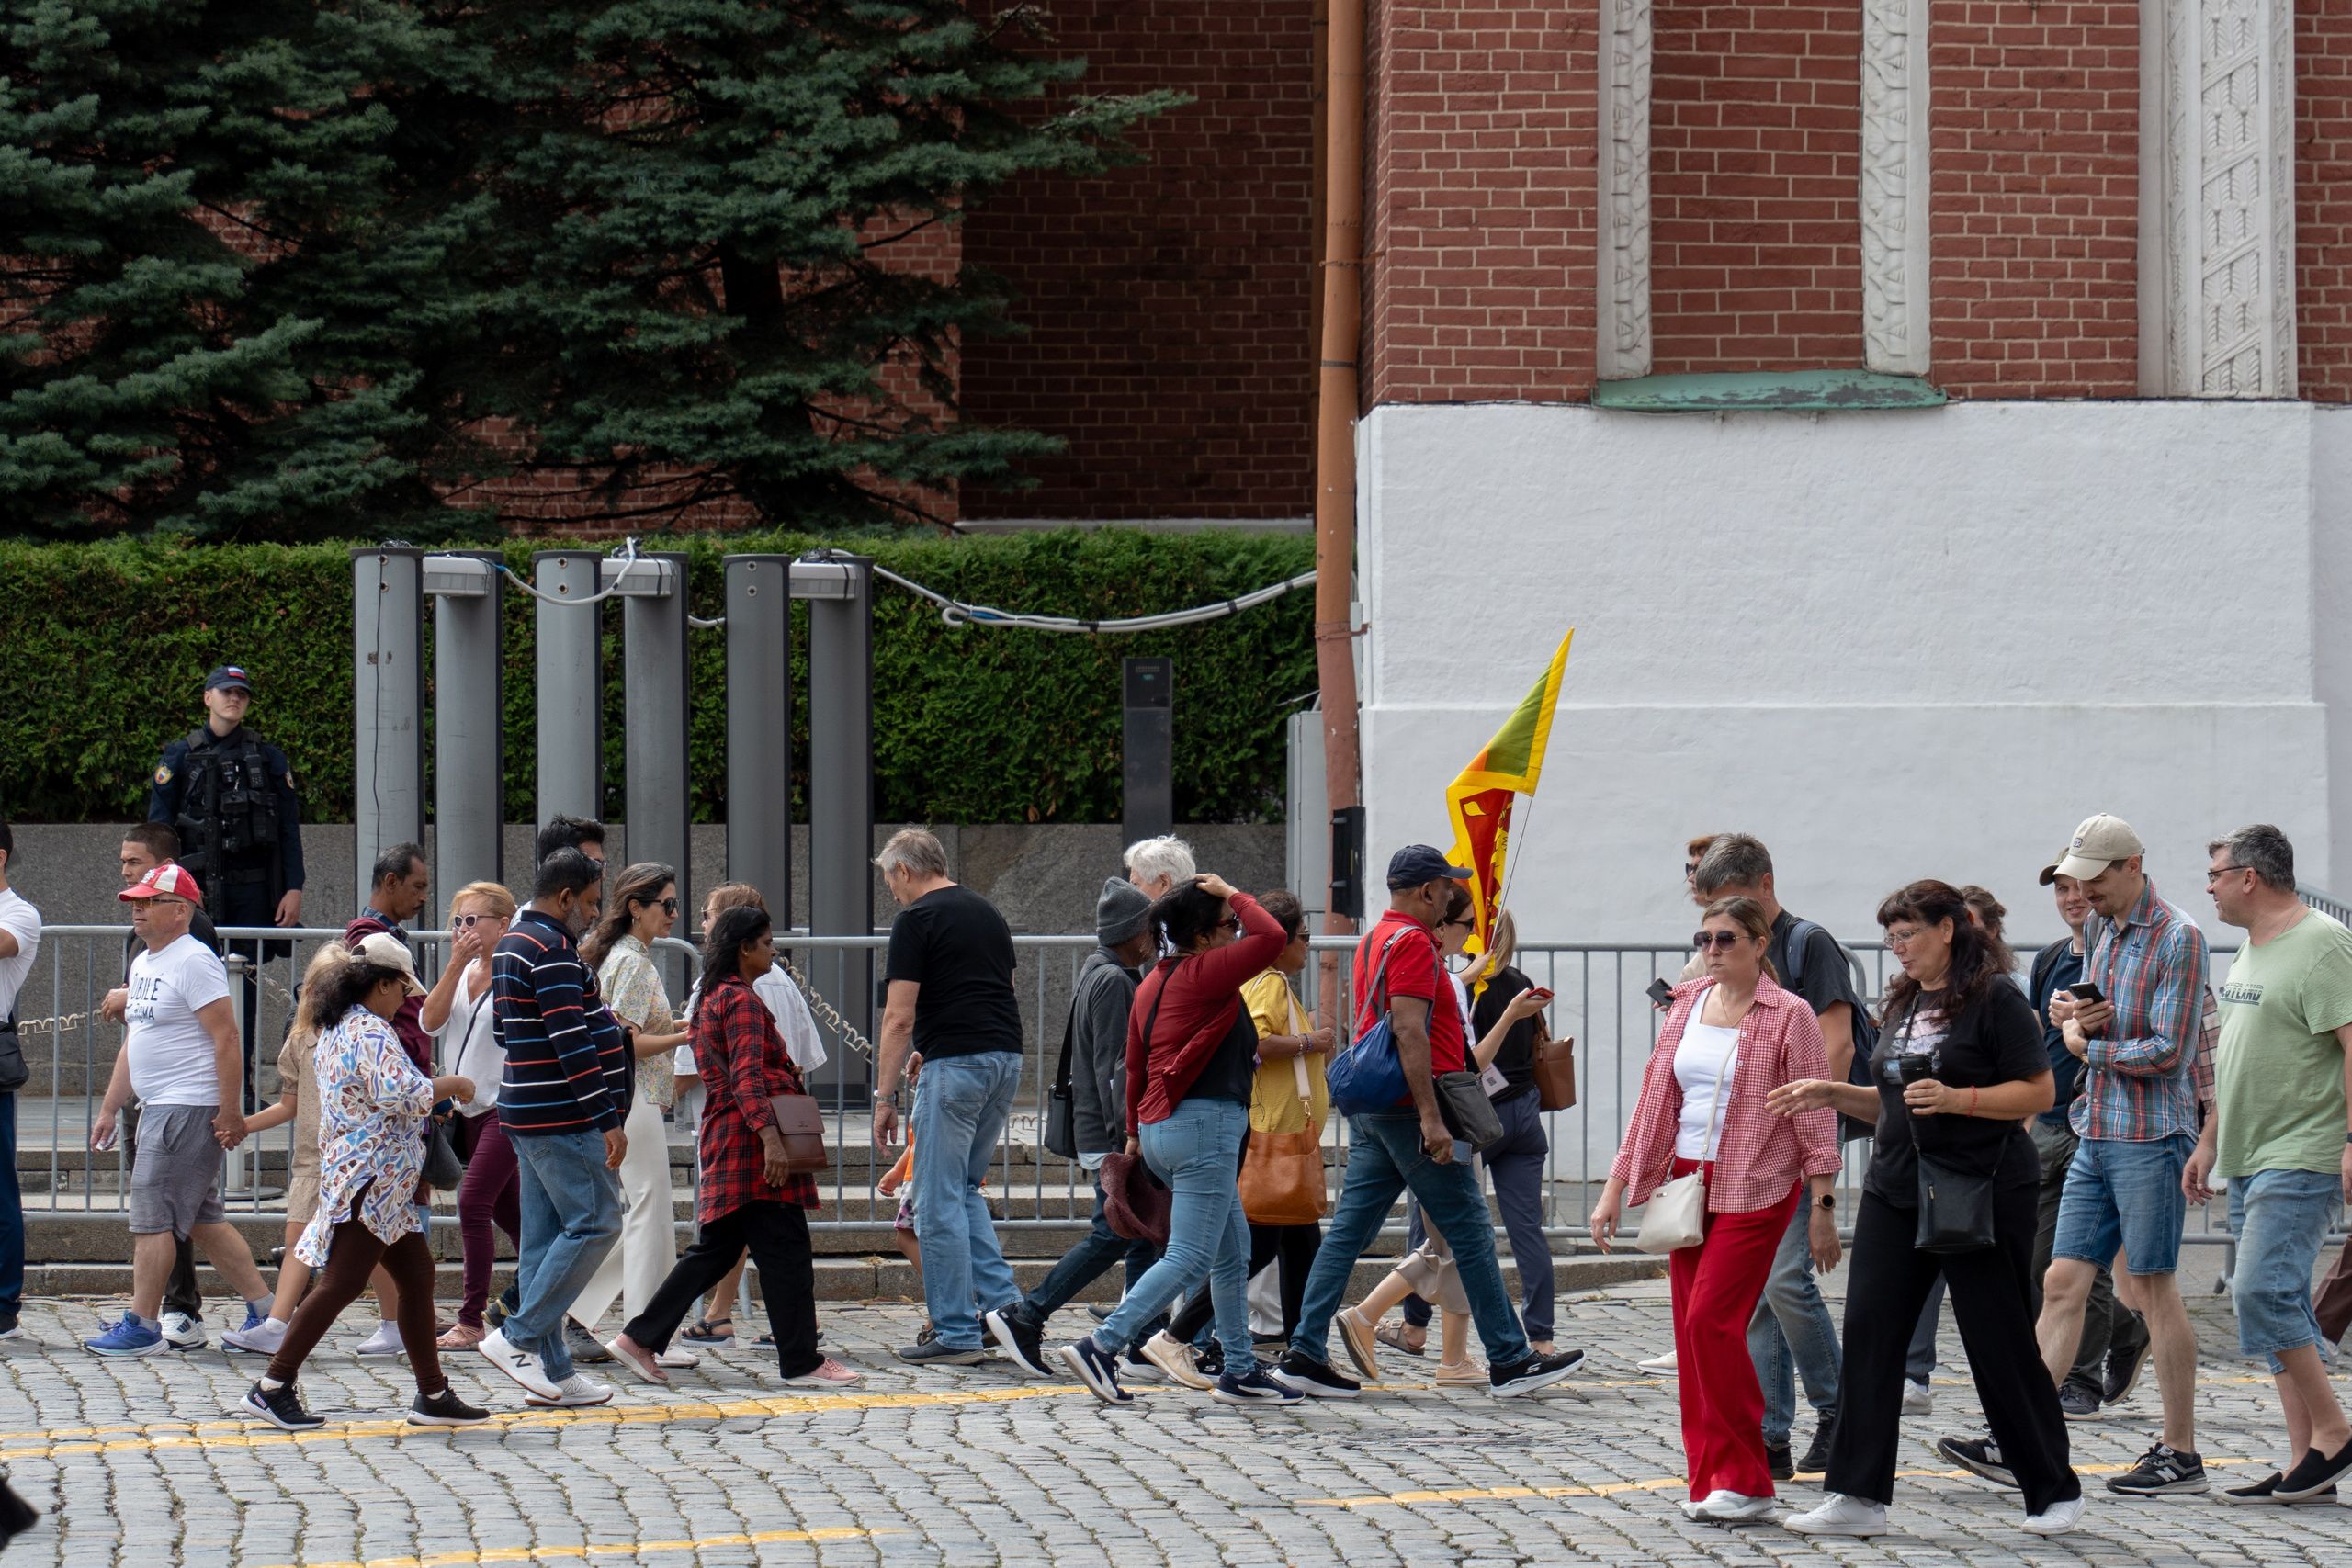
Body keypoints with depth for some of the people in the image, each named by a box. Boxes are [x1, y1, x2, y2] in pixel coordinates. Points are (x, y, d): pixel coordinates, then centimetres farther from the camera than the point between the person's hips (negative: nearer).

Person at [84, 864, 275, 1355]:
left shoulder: (194, 961, -13)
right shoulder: (143, 964, 17)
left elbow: (226, 1038, -18)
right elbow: (133, 1043, 24)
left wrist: (230, 1113, -21)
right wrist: (109, 1109, 21)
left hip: (189, 1108, -10)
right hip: (157, 1107, 10)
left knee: (151, 1216, -8)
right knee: (204, 1219, 11)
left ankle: (141, 1326, -4)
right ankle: (264, 1311, 16)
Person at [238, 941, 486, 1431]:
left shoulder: (335, 1031, 17)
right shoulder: (371, 1032, -15)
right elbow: (397, 1093, -26)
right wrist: (449, 1086, -11)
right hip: (369, 1181, -11)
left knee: (417, 1275, 12)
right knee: (342, 1284, -10)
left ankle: (433, 1394, 14)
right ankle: (273, 1387, -8)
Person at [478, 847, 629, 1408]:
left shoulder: (511, 944, 18)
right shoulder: (551, 950, -15)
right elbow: (571, 1042, -21)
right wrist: (607, 1119, -22)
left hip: (526, 1114, 10)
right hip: (562, 1118, -10)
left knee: (545, 1236, 8)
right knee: (594, 1224, -7)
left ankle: (551, 1369, 8)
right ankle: (518, 1338, -9)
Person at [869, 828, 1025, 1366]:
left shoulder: (916, 921, -6)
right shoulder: (986, 912, 18)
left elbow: (900, 1019, -10)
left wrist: (885, 1096, -5)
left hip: (954, 1061, -8)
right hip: (1007, 1057, 8)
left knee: (939, 1201, -1)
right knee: (965, 1189, 20)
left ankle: (955, 1335, 0)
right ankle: (1004, 1303, 8)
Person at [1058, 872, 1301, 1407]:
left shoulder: (1154, 982, 15)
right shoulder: (1203, 973, -11)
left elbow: (1135, 1063, 19)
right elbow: (1270, 937, -18)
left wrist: (1136, 1132, 27)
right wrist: (1233, 894, -3)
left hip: (1162, 1124, 10)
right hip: (1204, 1123, -10)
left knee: (1233, 1251, 16)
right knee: (1189, 1257, -10)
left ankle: (1240, 1370, 18)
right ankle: (1101, 1347, -18)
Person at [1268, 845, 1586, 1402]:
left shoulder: (1374, 940, 18)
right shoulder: (1413, 943, -13)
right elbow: (1409, 1031, -21)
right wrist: (1431, 1120, -24)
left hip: (1369, 1109, 9)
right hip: (1408, 1109, -9)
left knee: (1348, 1231, 6)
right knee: (1470, 1231, -3)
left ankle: (1304, 1354, 1)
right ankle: (1509, 1361, 1)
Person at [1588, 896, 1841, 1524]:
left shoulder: (1788, 1016, -6)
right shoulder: (1688, 1006, 11)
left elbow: (1816, 1117, -6)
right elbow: (1655, 1096, 15)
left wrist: (1822, 1207, -10)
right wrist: (1614, 1188, 12)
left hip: (1754, 1190, -6)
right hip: (1687, 1183, 6)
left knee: (1711, 1320, -15)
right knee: (1692, 1331, 3)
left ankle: (1745, 1481, -7)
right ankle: (1709, 1480, 9)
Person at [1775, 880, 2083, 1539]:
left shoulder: (1995, 1000, -8)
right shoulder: (1904, 1003, 15)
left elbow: (2038, 1092, -12)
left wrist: (1955, 1098, -22)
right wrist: (1833, 1095, 9)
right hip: (1896, 1191, 7)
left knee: (2000, 1344, -1)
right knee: (1870, 1337, -2)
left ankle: (2055, 1491, 13)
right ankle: (1857, 1497, 0)